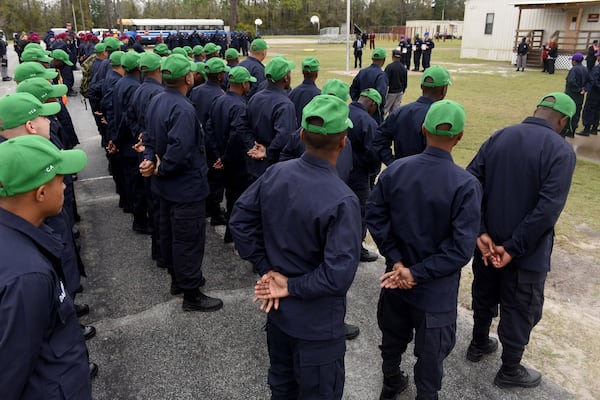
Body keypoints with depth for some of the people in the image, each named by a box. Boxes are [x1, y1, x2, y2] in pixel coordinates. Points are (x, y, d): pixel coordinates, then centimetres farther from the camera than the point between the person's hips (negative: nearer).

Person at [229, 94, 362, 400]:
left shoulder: (275, 173, -11)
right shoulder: (342, 200, -29)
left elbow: (239, 219, -2)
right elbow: (339, 275, -32)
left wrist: (267, 269, -3)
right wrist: (293, 287, -17)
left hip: (277, 309, 6)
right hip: (317, 323, -6)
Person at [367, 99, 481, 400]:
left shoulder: (395, 170, -12)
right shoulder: (466, 185, -22)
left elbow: (374, 215, -8)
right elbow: (462, 247, -24)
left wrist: (396, 260, -9)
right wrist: (418, 274, -18)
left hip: (395, 278, 5)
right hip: (436, 290, -4)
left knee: (393, 337, 27)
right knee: (430, 353, 18)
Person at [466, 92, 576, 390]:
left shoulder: (498, 137, 0)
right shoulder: (561, 150, -15)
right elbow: (548, 209, -24)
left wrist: (480, 232, -11)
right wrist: (514, 248, -20)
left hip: (488, 242, 5)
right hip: (527, 251, -5)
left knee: (484, 295, 24)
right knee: (520, 310, 14)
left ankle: (479, 344, 46)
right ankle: (510, 370, 31)